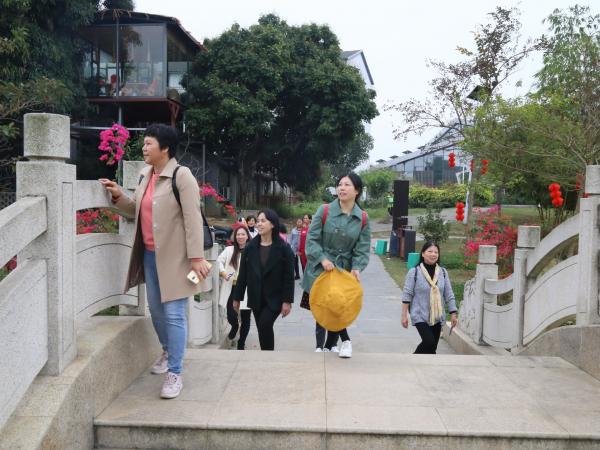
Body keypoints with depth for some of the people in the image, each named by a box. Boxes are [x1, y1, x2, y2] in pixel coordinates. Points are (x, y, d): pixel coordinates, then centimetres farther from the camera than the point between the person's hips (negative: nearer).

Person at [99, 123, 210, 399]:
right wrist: (119, 196, 3)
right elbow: (137, 211, 20)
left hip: (174, 256, -8)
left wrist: (196, 256, -21)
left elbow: (192, 218, -18)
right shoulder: (145, 175, 11)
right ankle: (168, 352, 42)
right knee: (156, 309, 19)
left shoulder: (181, 175, -14)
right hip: (150, 255, 8)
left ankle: (175, 374, 3)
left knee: (174, 314, -5)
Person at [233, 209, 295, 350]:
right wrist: (237, 297, 6)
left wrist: (287, 301, -12)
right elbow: (243, 274, 6)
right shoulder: (250, 247, 3)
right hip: (256, 297, 4)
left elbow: (289, 277, -8)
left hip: (274, 298, -4)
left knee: (265, 325, -18)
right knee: (263, 329, 9)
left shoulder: (283, 248, -7)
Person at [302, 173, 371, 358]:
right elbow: (312, 239, -7)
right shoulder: (324, 211, -7)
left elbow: (362, 247, 0)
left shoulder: (363, 218, 0)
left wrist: (357, 268, -16)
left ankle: (328, 346, 24)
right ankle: (345, 340, 8)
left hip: (344, 270, 2)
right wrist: (323, 259, -20)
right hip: (321, 268, -2)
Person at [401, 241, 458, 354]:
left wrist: (453, 314, 3)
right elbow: (407, 295, -8)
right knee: (429, 341, -18)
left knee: (432, 346, 10)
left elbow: (449, 295, 6)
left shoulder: (443, 272, 2)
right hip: (420, 316, -5)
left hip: (437, 316, 5)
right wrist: (404, 315, -9)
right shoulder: (414, 272, -9)